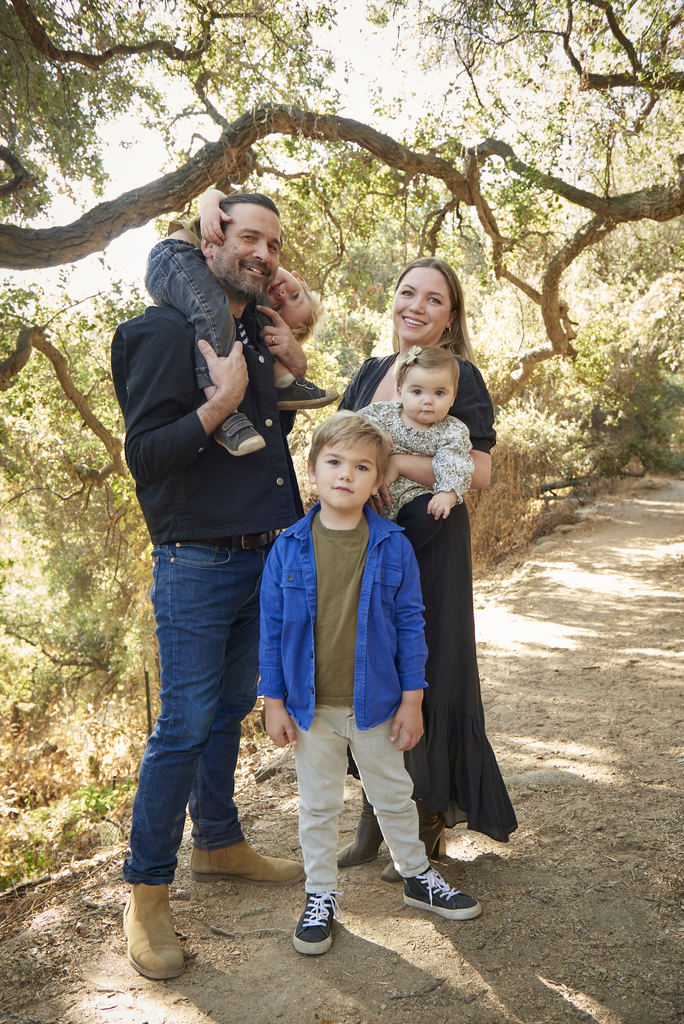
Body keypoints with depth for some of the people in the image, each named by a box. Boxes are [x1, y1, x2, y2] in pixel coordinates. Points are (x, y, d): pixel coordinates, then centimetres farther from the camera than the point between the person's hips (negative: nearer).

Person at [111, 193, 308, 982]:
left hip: (261, 562, 8)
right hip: (197, 567, -8)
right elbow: (144, 455, -18)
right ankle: (146, 893, 12)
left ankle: (218, 843, 35)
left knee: (230, 711, 18)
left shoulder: (256, 336, 12)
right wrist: (223, 400, -25)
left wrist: (294, 372, 6)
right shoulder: (167, 331, -12)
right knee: (185, 725, -4)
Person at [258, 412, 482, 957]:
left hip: (376, 702, 0)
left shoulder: (393, 547, -9)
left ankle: (417, 876, 41)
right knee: (318, 807, 15)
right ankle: (321, 896, 34)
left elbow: (410, 624, -3)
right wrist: (274, 701, -2)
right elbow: (272, 629, -2)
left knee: (394, 796, 19)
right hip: (310, 707, 0)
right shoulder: (289, 549, -8)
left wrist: (412, 697, -3)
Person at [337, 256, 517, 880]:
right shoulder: (371, 373, 12)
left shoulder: (462, 376, -6)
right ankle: (375, 821, 28)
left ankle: (428, 832, 19)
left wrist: (392, 460, -23)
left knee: (423, 681, 0)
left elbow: (478, 472, -17)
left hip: (428, 549, -6)